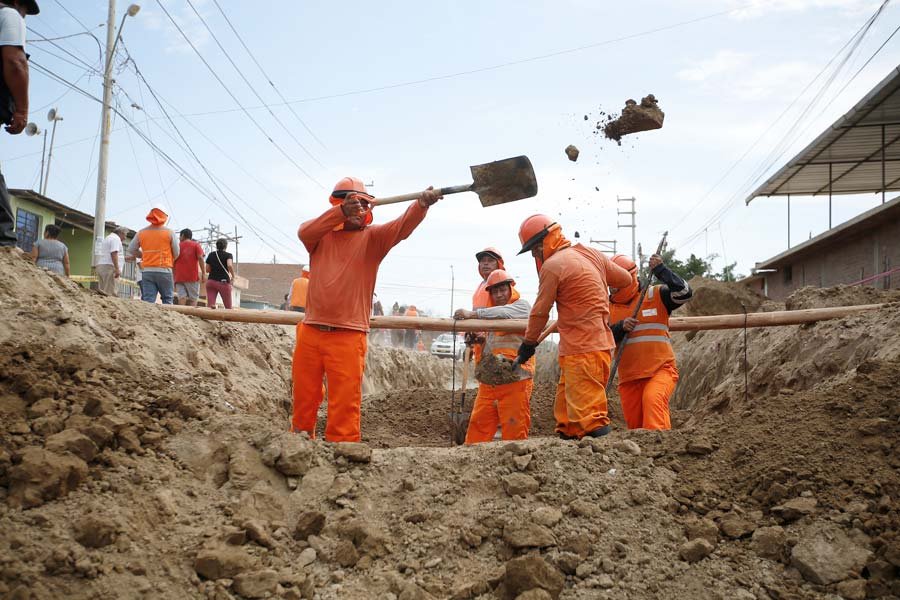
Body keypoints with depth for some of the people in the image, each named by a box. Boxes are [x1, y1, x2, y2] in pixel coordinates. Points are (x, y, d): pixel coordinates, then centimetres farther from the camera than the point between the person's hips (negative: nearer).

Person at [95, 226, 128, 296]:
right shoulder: (116, 238, -4)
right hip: (108, 266, -10)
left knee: (102, 290, 2)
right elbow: (114, 253, -15)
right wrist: (117, 269, -20)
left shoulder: (108, 238, 28)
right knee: (110, 293, -16)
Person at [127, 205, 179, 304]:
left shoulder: (141, 232, 7)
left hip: (147, 271, 3)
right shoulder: (169, 232, -1)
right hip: (164, 270, -3)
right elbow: (176, 253, 2)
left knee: (148, 300, -1)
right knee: (167, 300, 6)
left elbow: (131, 250, 13)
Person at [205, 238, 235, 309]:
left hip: (211, 281, 3)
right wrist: (233, 276, -6)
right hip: (223, 282, -3)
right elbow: (230, 265, -22)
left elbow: (207, 270, 11)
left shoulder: (211, 255, 10)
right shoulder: (228, 255, -2)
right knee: (228, 307, 8)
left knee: (210, 305, -9)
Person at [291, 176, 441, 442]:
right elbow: (304, 231, -15)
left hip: (347, 337, -2)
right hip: (310, 332, 3)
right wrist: (341, 212, -32)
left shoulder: (372, 237, 3)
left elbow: (402, 226, -15)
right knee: (303, 402, 13)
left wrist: (422, 204, -37)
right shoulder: (321, 234, 8)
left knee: (344, 408, -5)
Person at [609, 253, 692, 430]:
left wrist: (661, 270, -19)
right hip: (629, 376, 4)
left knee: (653, 398, -33)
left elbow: (684, 293, -14)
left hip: (660, 370, -4)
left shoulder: (656, 296, 2)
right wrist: (620, 328, -17)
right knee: (635, 426, 5)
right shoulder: (608, 307, 11)